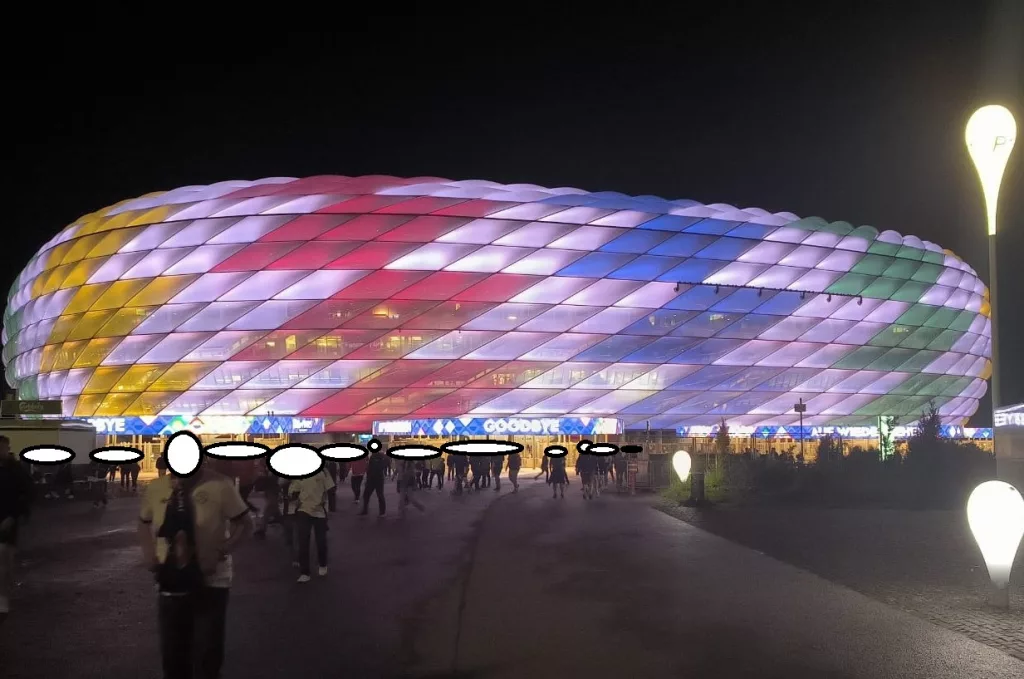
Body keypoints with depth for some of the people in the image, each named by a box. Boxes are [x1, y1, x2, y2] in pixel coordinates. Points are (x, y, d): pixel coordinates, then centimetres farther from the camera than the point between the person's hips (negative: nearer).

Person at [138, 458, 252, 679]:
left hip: (210, 582, -4)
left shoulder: (220, 485, -17)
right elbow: (144, 521, 15)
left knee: (207, 658, 5)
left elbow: (244, 523, -10)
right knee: (172, 654, 17)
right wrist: (148, 550, -1)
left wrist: (219, 552, -21)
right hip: (170, 583, 4)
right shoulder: (156, 488, -4)